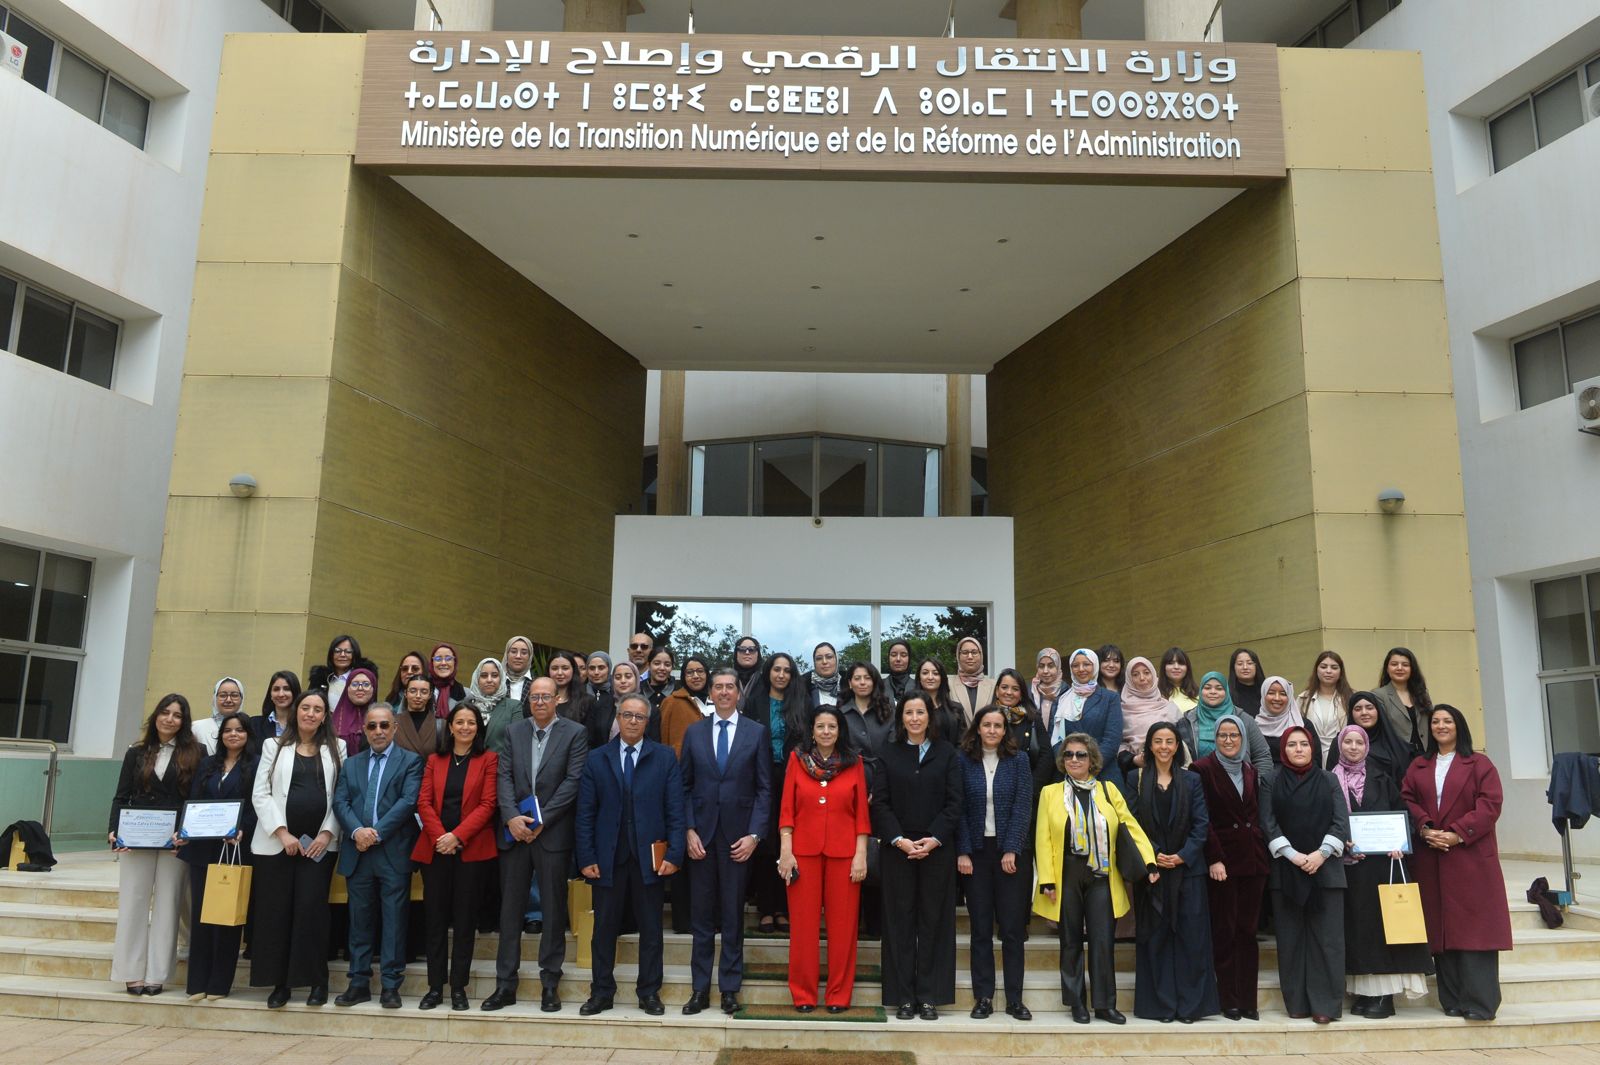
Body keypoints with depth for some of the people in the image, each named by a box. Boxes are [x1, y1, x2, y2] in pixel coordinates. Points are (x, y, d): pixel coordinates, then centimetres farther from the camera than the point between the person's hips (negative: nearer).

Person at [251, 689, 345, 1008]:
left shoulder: (337, 749, 9)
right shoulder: (274, 746, 9)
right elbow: (260, 793, 2)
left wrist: (327, 833, -7)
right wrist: (282, 832, -8)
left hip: (320, 843, -1)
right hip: (276, 842, 1)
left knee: (311, 908, -5)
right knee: (275, 910, 1)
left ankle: (317, 980, 7)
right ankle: (279, 981, 13)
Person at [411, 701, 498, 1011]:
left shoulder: (488, 759, 3)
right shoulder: (435, 760, 13)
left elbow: (487, 804, -4)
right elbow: (424, 802, 4)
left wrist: (457, 836, -14)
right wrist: (440, 837, -11)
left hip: (471, 848, -3)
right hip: (435, 848, 3)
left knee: (464, 918, 2)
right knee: (435, 918, 5)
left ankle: (458, 987, 10)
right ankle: (435, 987, 14)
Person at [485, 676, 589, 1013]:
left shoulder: (575, 733, -2)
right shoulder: (513, 731, 9)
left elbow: (573, 781, -8)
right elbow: (504, 777, 3)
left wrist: (541, 821, -13)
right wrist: (512, 817, -12)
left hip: (553, 833, -3)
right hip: (515, 832, 3)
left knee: (554, 909, 4)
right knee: (510, 908, 8)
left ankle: (550, 984, 15)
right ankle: (505, 984, 17)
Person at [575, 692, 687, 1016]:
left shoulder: (664, 758, 3)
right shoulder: (596, 759, 6)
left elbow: (675, 810, 0)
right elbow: (585, 813, 3)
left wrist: (674, 854, -8)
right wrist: (586, 858, -4)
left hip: (649, 856, -1)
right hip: (607, 857, 1)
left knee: (651, 928, 7)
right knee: (604, 928, 8)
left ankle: (649, 993, 19)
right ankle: (601, 992, 20)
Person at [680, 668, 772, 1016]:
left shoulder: (756, 732, 2)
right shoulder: (694, 732, 7)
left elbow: (764, 788, 0)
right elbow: (685, 786, 6)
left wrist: (754, 834, -7)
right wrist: (689, 830, -4)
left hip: (738, 836, -1)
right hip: (701, 834, 1)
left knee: (733, 914, 5)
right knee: (702, 913, 7)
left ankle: (730, 988, 16)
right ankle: (700, 988, 16)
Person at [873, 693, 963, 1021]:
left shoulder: (947, 753, 5)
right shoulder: (888, 756, 7)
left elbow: (954, 801, 0)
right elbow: (880, 803, 2)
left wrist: (934, 839, -12)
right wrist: (899, 840, -11)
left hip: (936, 848, 0)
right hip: (897, 849, 1)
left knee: (933, 922, 3)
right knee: (901, 922, 3)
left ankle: (929, 997, 11)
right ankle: (904, 997, 10)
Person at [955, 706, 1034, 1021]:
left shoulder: (1018, 760, 2)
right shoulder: (964, 761, 2)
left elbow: (1023, 807, -3)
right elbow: (959, 809, 0)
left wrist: (1011, 850, -10)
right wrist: (962, 852, -7)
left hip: (1011, 852, 0)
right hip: (976, 852, 0)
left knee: (1013, 927, 2)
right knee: (981, 927, 4)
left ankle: (1015, 998, 10)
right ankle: (983, 997, 11)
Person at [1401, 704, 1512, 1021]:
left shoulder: (1479, 763, 4)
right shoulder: (1418, 767, 15)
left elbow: (1490, 804, -6)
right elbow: (1407, 800, 7)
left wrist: (1457, 834, -14)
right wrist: (1424, 828, -11)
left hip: (1471, 856, -3)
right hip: (1431, 858, 3)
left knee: (1473, 925, -7)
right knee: (1441, 926, 4)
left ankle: (1479, 1002, -4)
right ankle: (1452, 1001, 9)